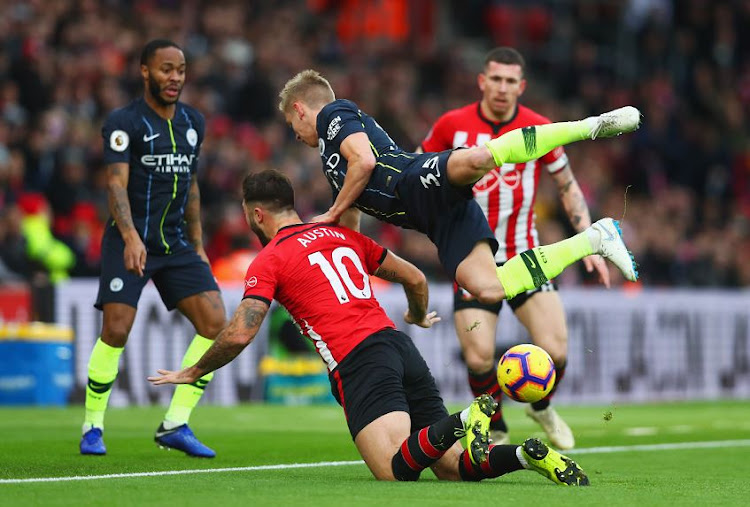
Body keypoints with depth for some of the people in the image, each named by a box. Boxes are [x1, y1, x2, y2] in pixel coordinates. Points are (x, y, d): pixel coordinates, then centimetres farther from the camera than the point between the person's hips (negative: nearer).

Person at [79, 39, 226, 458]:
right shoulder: (125, 122, -8)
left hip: (176, 244, 6)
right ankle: (92, 427, 3)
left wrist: (197, 245, 17)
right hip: (130, 241, -6)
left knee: (216, 321, -7)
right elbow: (116, 183, -19)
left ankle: (175, 425, 0)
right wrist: (131, 237, -34)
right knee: (116, 329, -16)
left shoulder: (194, 122, 11)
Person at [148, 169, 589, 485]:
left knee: (396, 471, -19)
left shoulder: (269, 261, 6)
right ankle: (530, 454, -19)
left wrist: (192, 373, 13)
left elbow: (240, 334, -3)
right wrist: (420, 317, 51)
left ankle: (463, 423, -40)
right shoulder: (343, 235, 24)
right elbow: (415, 279, 29)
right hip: (399, 345, 7)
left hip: (358, 362, -6)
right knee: (451, 468, 6)